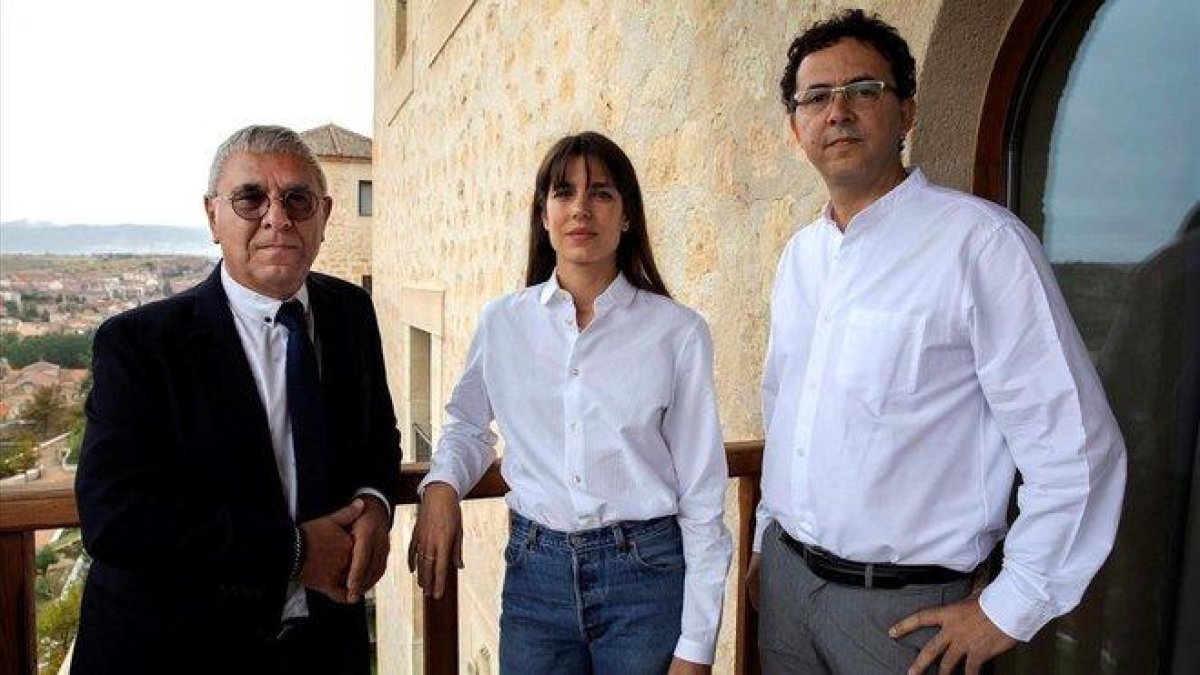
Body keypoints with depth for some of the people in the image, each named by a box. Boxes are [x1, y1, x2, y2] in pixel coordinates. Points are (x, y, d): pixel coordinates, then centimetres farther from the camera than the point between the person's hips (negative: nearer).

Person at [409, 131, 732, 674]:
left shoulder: (678, 332, -7)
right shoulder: (501, 323, 0)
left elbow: (701, 497, -5)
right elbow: (467, 423, 17)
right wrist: (440, 485, -5)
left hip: (646, 574, -2)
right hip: (535, 570, 2)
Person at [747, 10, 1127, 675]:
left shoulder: (982, 241, -15)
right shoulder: (798, 254, 5)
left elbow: (1074, 447, -15)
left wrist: (1009, 609, -11)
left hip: (902, 607, -5)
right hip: (784, 575, 6)